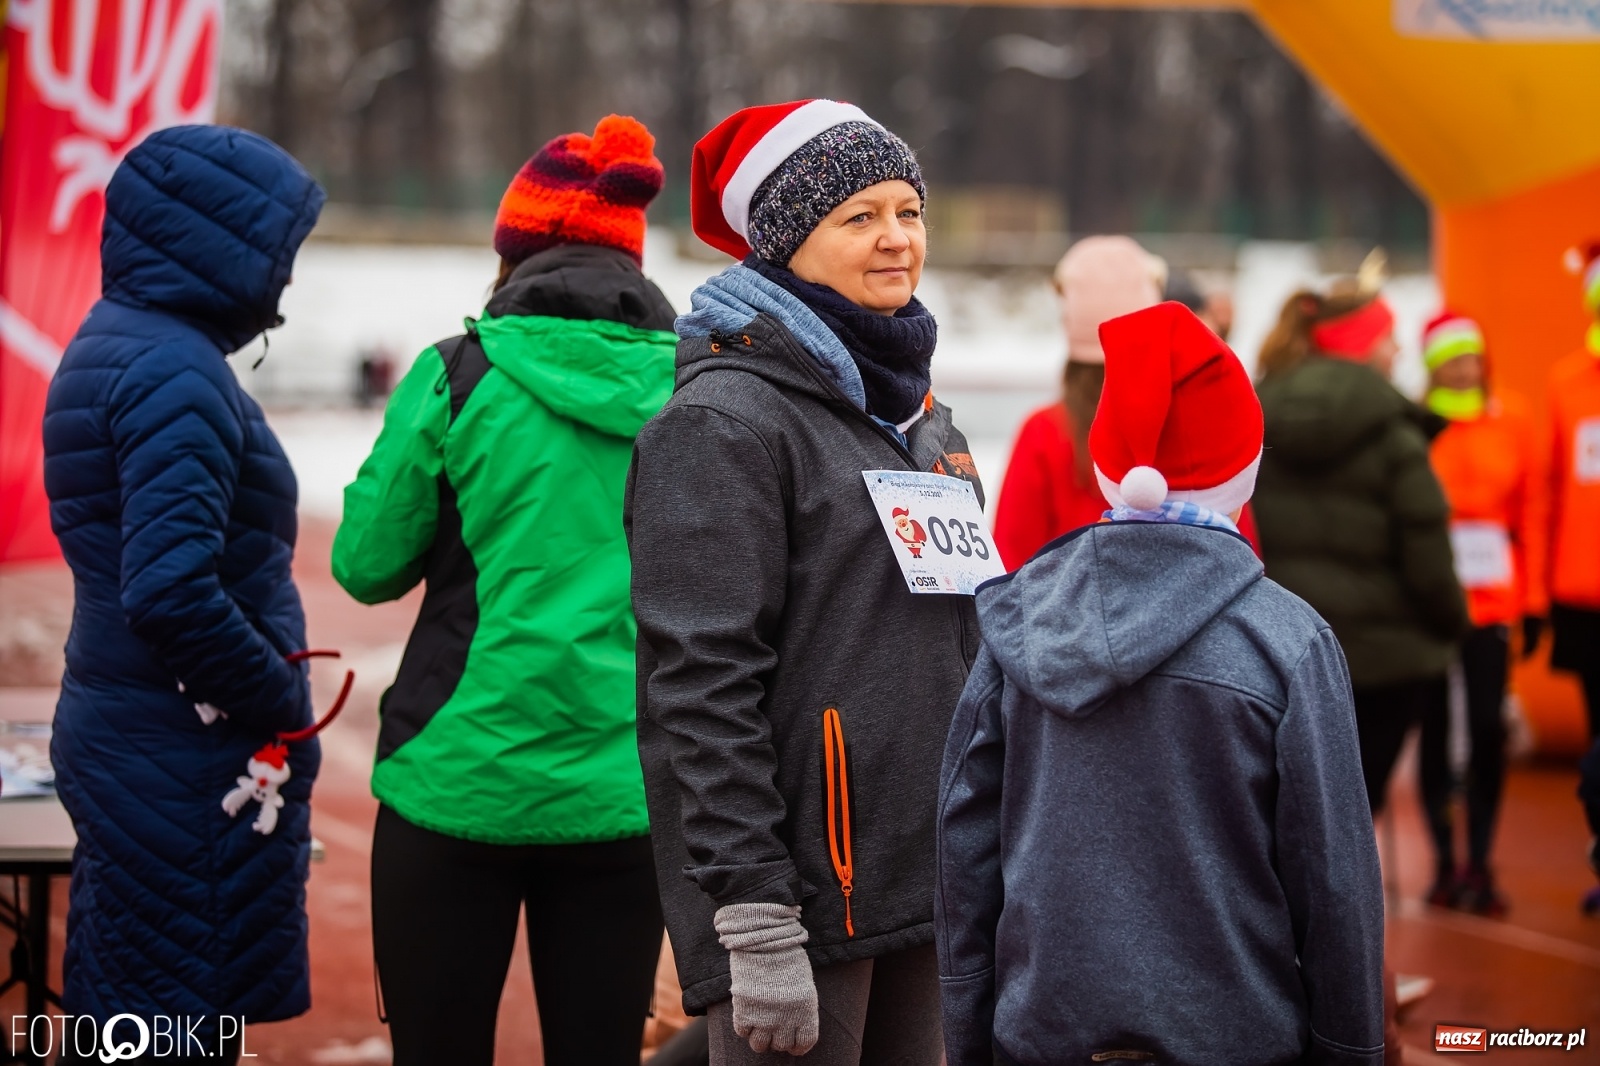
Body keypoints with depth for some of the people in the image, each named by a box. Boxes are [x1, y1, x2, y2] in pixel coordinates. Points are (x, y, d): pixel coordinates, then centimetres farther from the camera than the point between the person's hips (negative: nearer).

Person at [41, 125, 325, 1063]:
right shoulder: (177, 372, -18)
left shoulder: (112, 344, 13)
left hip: (112, 731, 10)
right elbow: (170, 592, -27)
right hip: (188, 760, -10)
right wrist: (283, 703, -14)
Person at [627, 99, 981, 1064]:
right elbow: (705, 683, -16)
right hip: (807, 892, -8)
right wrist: (756, 924, -21)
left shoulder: (916, 412, 16)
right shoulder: (727, 418, -9)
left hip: (924, 877, 8)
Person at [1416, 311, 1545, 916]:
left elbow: (1533, 511, 7)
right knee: (1435, 728, 4)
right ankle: (1445, 862, 13)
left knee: (1487, 729, -1)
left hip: (1491, 600, 2)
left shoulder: (1510, 422, 4)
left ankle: (1479, 863, 8)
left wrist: (1534, 600, 6)